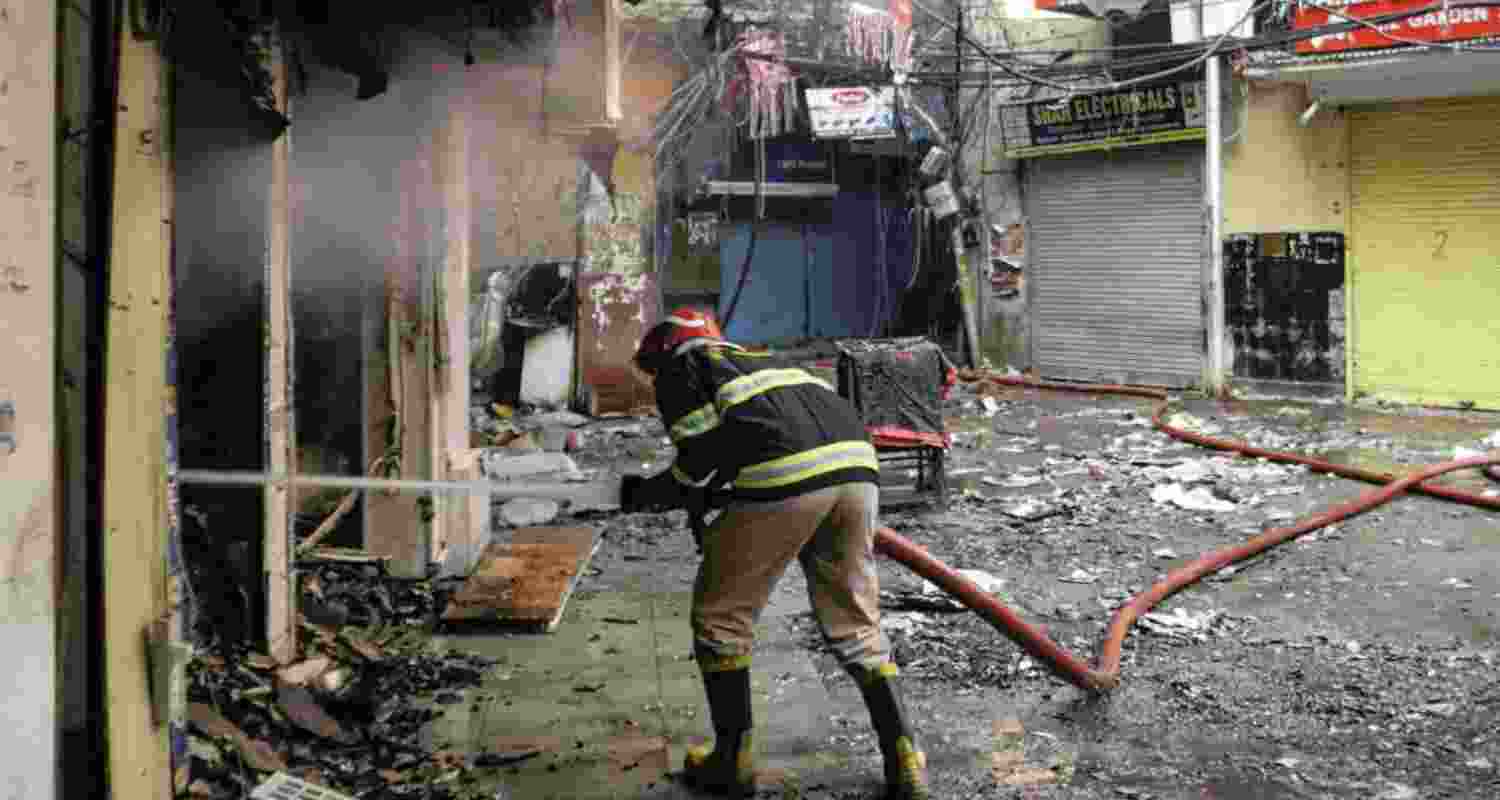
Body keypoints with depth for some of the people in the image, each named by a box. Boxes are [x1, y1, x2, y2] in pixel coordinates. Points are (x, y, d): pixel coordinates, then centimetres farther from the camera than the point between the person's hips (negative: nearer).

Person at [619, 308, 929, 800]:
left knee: (721, 617, 13)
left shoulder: (679, 367, 17)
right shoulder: (752, 359, 37)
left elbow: (703, 458, 5)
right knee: (855, 623, 19)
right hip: (855, 464, 7)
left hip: (788, 477, -7)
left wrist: (644, 494, 20)